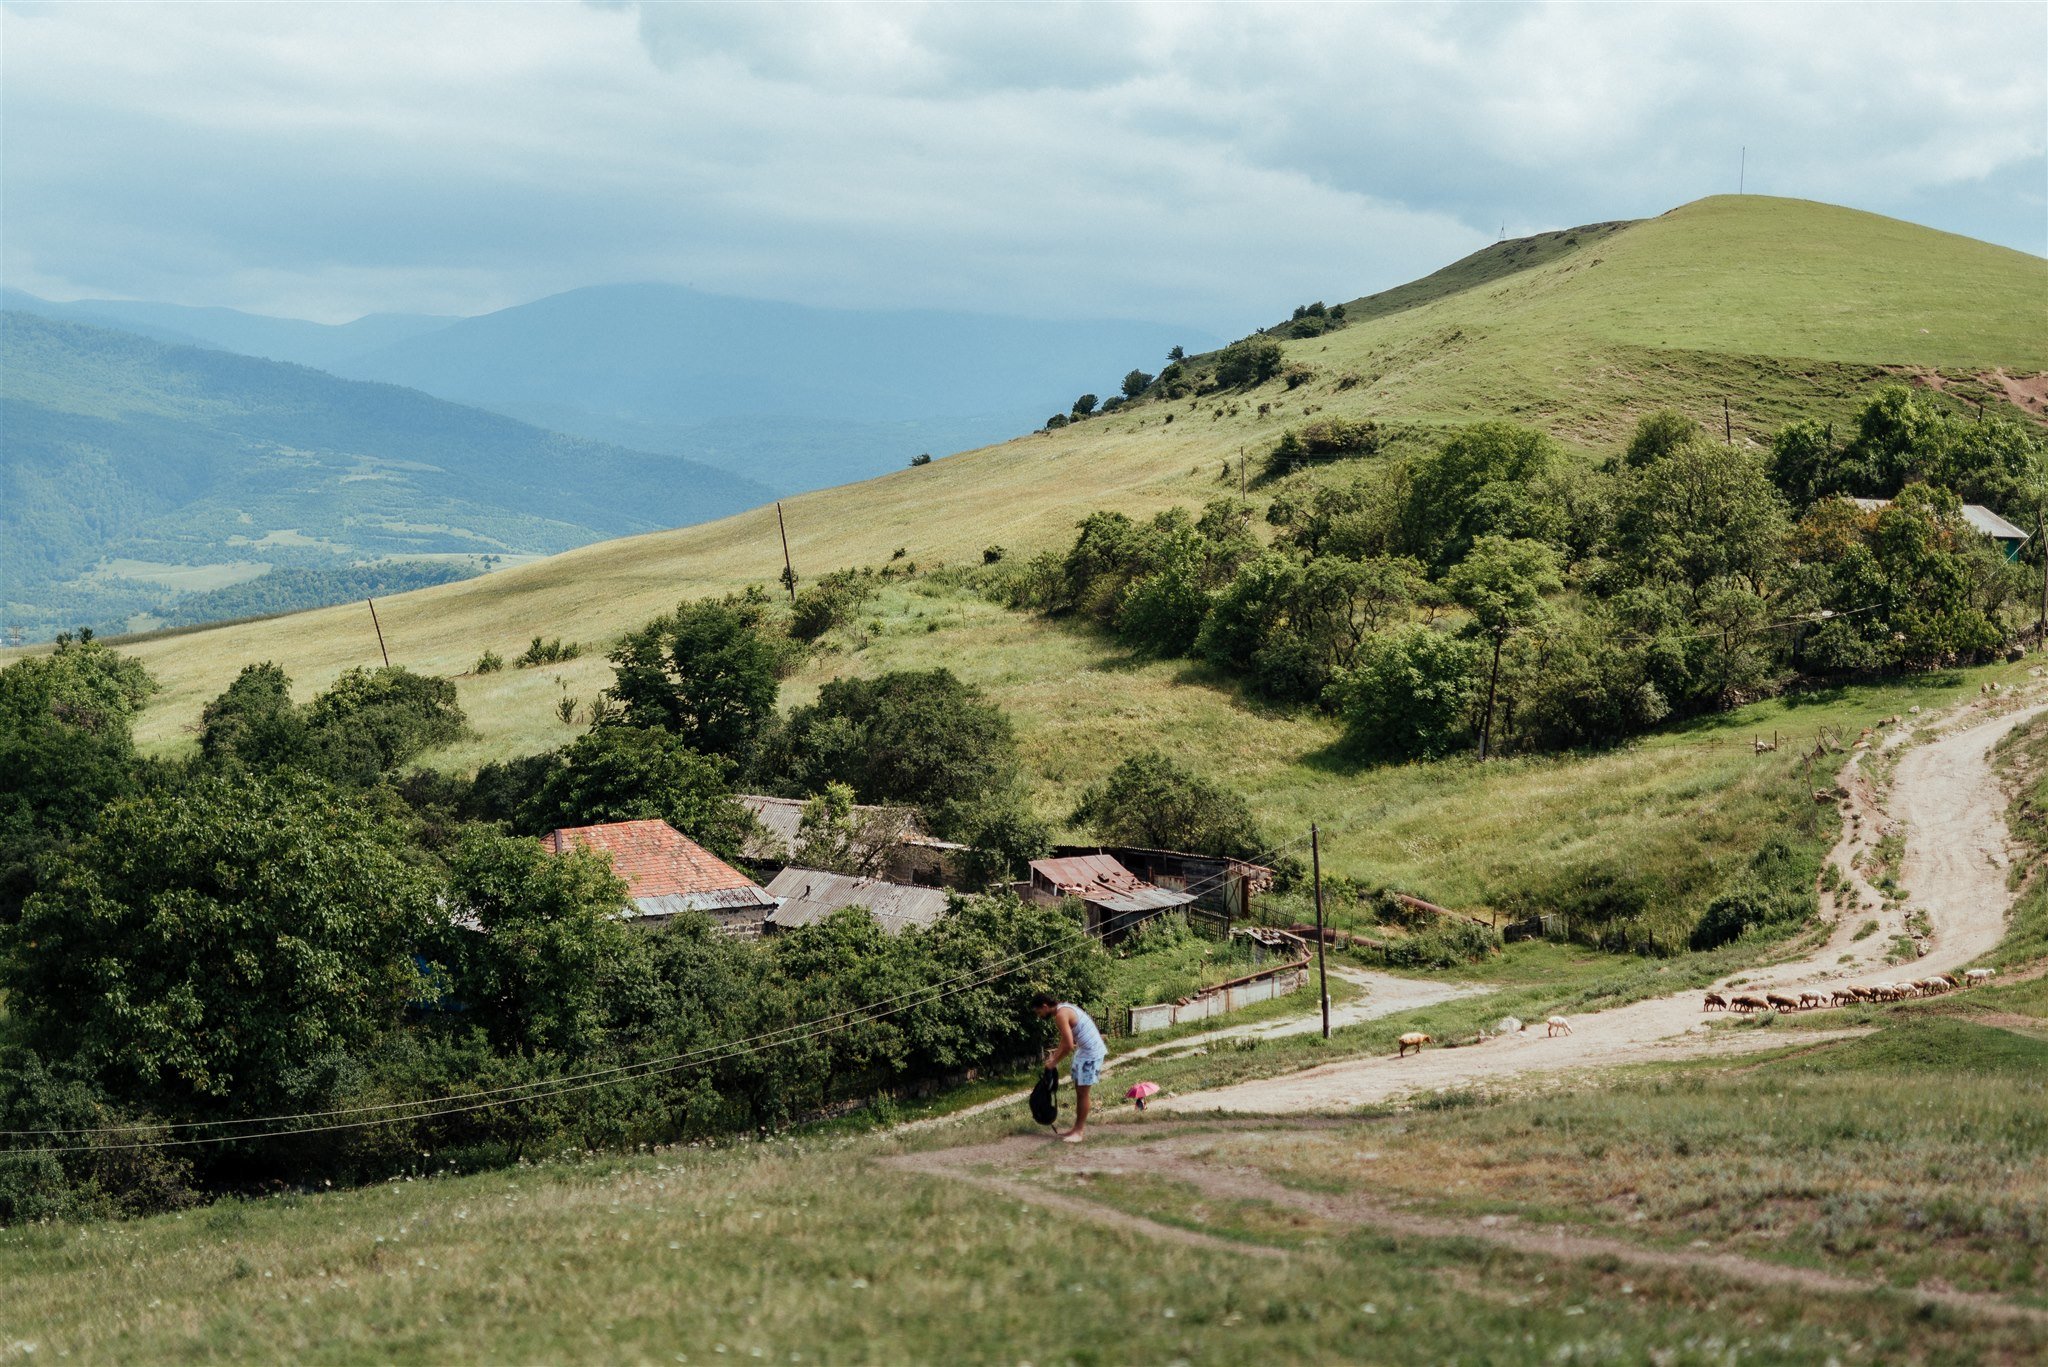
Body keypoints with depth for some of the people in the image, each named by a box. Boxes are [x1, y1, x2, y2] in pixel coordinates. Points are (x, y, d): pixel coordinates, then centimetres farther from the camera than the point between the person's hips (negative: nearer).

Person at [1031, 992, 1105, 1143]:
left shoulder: (1061, 1015, -20)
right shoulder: (1064, 1009, 10)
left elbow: (1069, 1045, -24)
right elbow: (1066, 1040, 20)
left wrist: (1055, 1061, -12)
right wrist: (1055, 1055, 13)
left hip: (1091, 1053, -10)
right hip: (1084, 1051, 10)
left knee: (1083, 1092, -4)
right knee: (1078, 1090, 14)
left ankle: (1078, 1132, 1)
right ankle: (1077, 1128, 20)